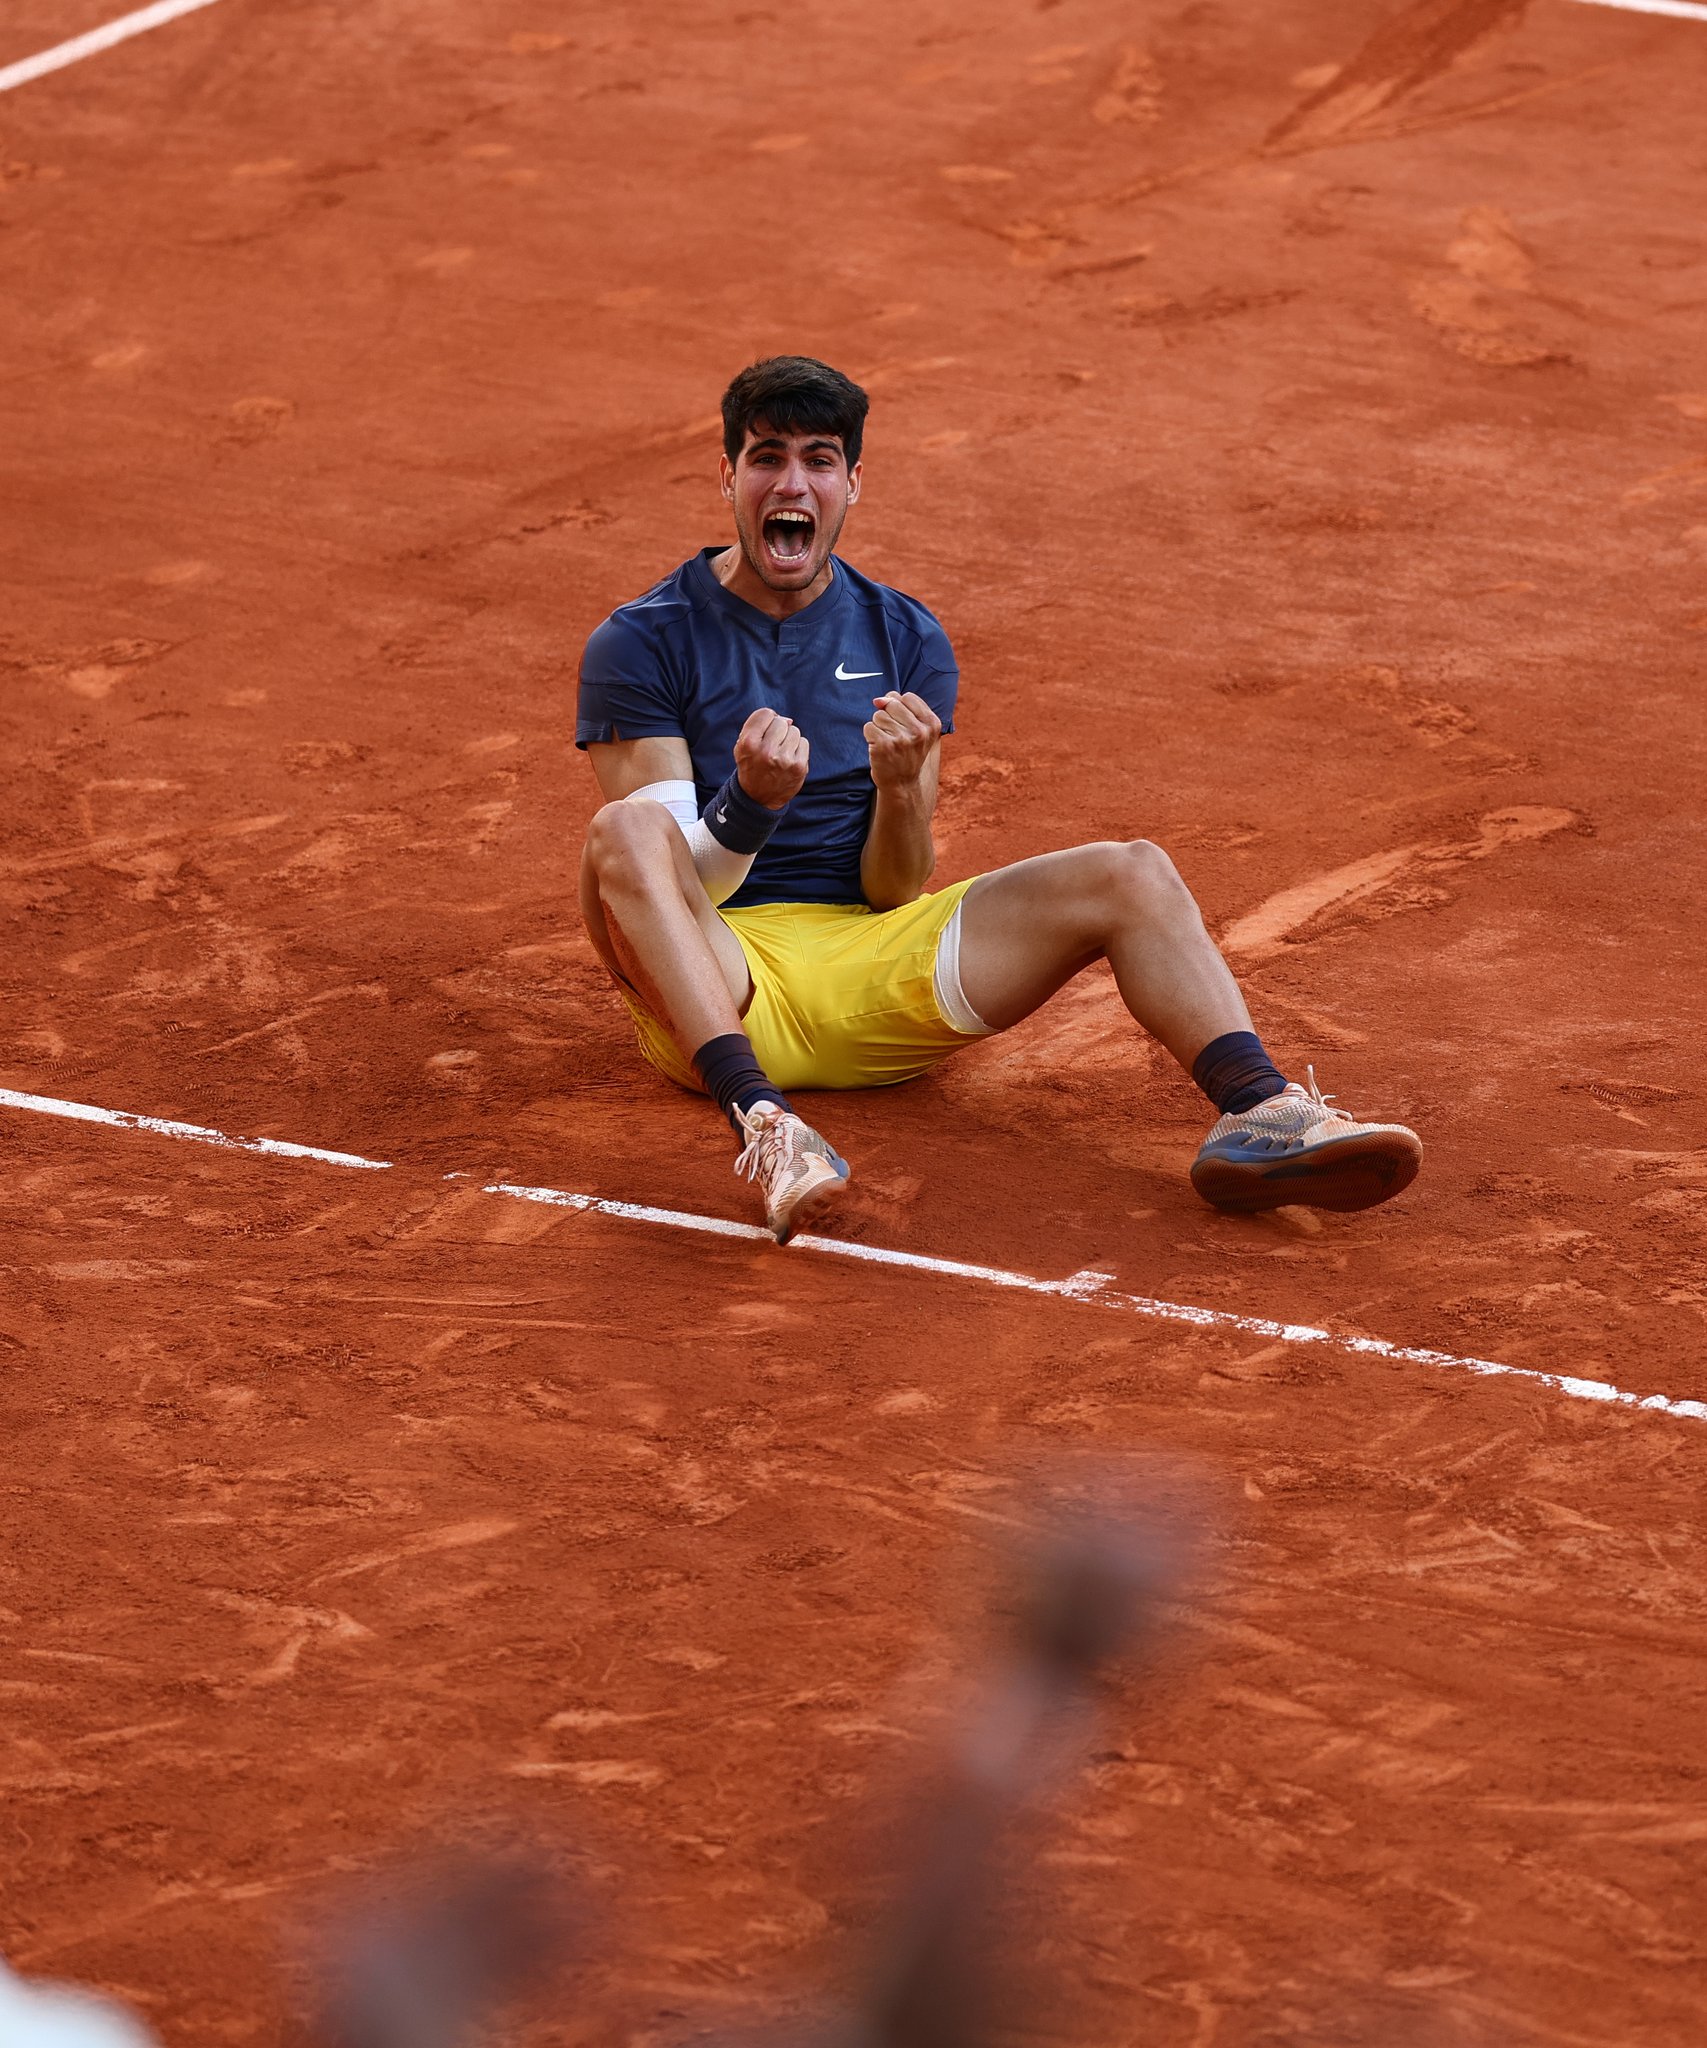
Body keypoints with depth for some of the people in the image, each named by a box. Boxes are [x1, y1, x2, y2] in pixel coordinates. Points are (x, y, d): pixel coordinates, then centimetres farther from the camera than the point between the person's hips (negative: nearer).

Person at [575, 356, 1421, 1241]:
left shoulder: (906, 639, 10)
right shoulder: (642, 643, -1)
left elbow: (894, 893, 5)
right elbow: (658, 871, -10)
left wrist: (900, 789, -17)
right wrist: (749, 799, -30)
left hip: (869, 977, 4)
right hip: (714, 988, -4)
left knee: (1132, 875, -13)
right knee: (623, 830, -35)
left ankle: (1257, 1110, -36)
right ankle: (760, 1121, -53)